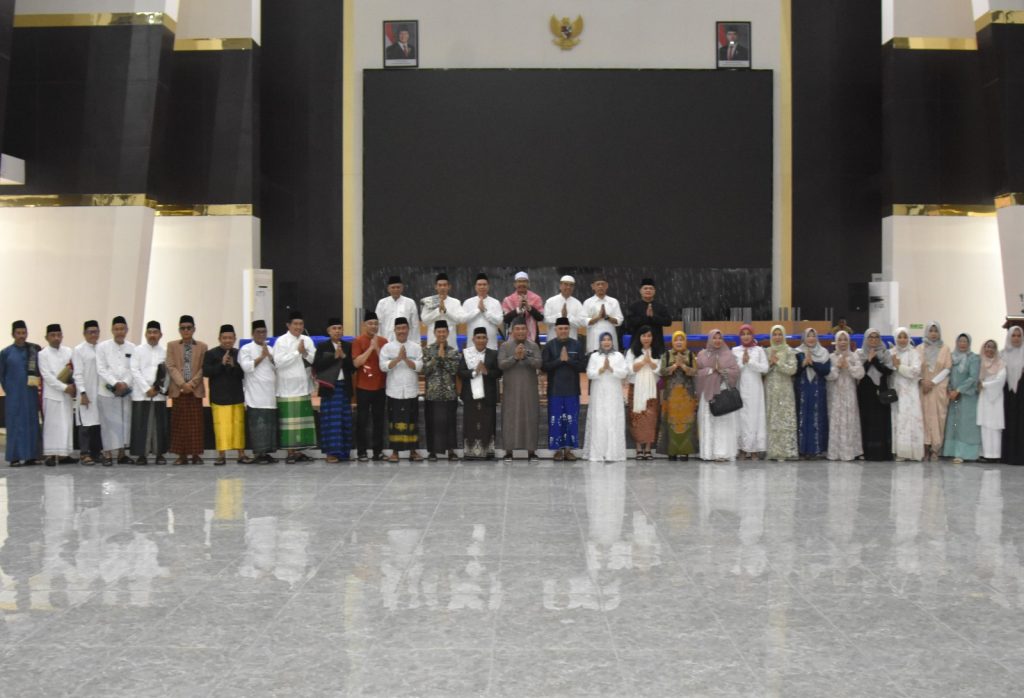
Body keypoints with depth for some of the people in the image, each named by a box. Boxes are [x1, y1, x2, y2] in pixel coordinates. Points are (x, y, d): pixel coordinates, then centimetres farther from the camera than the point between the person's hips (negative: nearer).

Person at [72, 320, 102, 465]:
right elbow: (78, 374, -5)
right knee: (86, 423, -4)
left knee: (98, 423, 6)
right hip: (87, 393, -4)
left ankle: (96, 452, 14)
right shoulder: (78, 350, -1)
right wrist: (82, 393, -11)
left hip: (100, 392, 4)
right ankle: (84, 454, 0)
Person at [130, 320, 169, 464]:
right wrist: (147, 389, -9)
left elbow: (168, 373, 6)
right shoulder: (138, 350, 5)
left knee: (159, 424, 2)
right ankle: (141, 454, 2)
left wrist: (160, 388, -8)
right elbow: (135, 371, -2)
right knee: (141, 425, -3)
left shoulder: (165, 352, 10)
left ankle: (159, 454, 8)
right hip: (141, 394, -1)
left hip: (159, 394, 2)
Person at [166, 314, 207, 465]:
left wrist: (192, 383, -11)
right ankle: (182, 455, 4)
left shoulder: (202, 347, 7)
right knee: (179, 423, 0)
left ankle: (196, 454, 5)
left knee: (195, 423, -1)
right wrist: (182, 384, -12)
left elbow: (203, 368, 2)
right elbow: (171, 367, 0)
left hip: (195, 389, 0)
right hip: (178, 389, 1)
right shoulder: (172, 346, 8)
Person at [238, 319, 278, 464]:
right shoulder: (246, 349, 3)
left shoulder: (271, 350, 18)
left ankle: (266, 452, 7)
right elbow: (246, 367, -11)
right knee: (257, 424, -10)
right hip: (255, 396, -5)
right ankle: (257, 453, -7)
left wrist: (269, 356, -5)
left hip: (270, 395, 5)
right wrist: (261, 357, -6)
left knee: (270, 424, 3)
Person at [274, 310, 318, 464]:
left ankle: (299, 451, 13)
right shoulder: (281, 341, -5)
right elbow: (278, 362, -14)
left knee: (303, 420, 7)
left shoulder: (307, 340, 9)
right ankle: (290, 452, -1)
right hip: (288, 387, -5)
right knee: (289, 421, -5)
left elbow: (315, 360, 6)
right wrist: (297, 352, -12)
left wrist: (305, 353, -12)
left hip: (304, 386, 5)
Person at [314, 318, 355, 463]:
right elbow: (316, 366, -9)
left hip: (345, 387, 3)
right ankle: (331, 452, -1)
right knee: (331, 420, -4)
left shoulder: (348, 346, 9)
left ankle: (344, 451, 13)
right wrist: (334, 356, -13)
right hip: (329, 387, -3)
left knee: (345, 421, 5)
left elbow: (353, 367, 3)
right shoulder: (322, 346, 2)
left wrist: (344, 356, -12)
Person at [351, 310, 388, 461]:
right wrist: (370, 348, -18)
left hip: (380, 386, 3)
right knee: (362, 419, 1)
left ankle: (378, 450, 14)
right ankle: (361, 451, 7)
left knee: (379, 419, 7)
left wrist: (377, 348, -12)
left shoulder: (383, 341, 7)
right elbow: (356, 363, -14)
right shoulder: (358, 341, -4)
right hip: (363, 387, -3)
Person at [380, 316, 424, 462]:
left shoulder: (416, 347, 6)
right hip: (394, 391, -1)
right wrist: (398, 358, -17)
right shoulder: (387, 347, 3)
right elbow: (383, 366, -7)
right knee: (395, 421, 1)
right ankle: (394, 451, 8)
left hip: (411, 391, 1)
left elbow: (419, 367, -3)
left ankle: (413, 451, 13)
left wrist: (406, 359, -15)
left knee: (412, 421, 6)